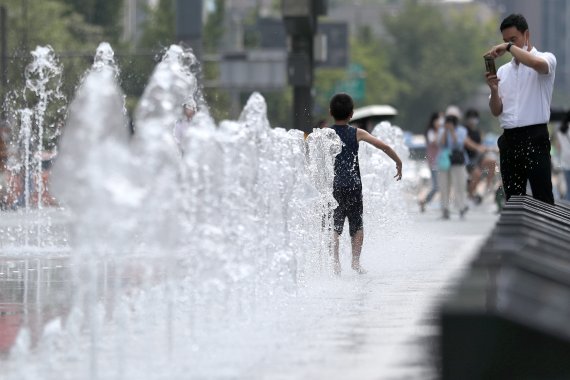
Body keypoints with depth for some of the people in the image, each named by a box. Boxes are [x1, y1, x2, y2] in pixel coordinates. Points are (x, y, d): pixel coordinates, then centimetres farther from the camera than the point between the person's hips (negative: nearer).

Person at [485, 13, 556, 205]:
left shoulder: (545, 59, 1)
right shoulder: (503, 71, 17)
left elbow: (539, 64, -26)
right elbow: (496, 111, 13)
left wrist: (510, 48, -20)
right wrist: (494, 90, -7)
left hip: (535, 137, -6)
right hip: (509, 139, 6)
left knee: (543, 199, -10)